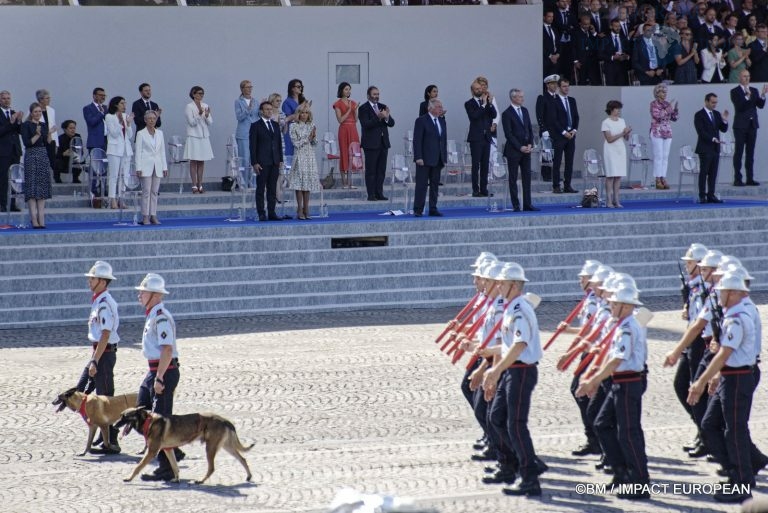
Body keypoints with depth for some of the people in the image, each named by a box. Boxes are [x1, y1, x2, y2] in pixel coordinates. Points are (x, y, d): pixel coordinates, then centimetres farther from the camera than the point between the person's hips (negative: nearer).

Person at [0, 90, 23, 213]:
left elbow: (21, 131, 8)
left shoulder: (14, 113, 13)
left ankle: (12, 204, 9)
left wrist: (19, 122, -11)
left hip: (15, 150, 6)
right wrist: (11, 123, -23)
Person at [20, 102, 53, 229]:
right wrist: (37, 135, -23)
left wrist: (49, 133, -6)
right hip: (31, 156, -6)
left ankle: (41, 218, 3)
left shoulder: (43, 125, 13)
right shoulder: (26, 125, -3)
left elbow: (47, 143, 10)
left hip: (43, 157, 6)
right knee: (32, 187, -8)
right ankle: (34, 219, -10)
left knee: (42, 187, 3)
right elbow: (27, 142, -11)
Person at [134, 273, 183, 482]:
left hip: (164, 371, -11)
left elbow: (167, 350, -25)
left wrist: (159, 378, -27)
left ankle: (166, 469, 1)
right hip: (154, 371, 11)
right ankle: (173, 453, 21)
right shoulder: (152, 316, 14)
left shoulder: (161, 317, -18)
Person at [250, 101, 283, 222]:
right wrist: (254, 163, -12)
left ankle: (272, 213, 9)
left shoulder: (276, 125, 14)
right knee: (261, 188, -2)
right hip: (262, 162, -5)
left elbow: (279, 143, 17)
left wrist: (280, 160, 9)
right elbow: (253, 146, -6)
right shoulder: (256, 126, -2)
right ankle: (261, 214, -1)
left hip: (275, 162, 5)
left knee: (273, 188, 6)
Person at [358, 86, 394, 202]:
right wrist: (378, 117, -27)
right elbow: (366, 124, -17)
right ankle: (371, 194, -1)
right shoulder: (363, 108, -5)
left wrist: (387, 117, -16)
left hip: (383, 143, 6)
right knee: (371, 170, -3)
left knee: (381, 170, 7)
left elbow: (391, 123, 6)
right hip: (371, 143, -6)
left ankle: (379, 193, 11)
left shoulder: (383, 107, 12)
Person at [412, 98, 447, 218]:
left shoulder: (442, 121, 14)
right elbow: (417, 140, -10)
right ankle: (418, 210, -2)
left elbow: (444, 139, 17)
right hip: (425, 159, -6)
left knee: (435, 185, 8)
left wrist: (444, 156, 10)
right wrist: (418, 157, -17)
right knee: (422, 184, -4)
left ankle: (433, 209, 13)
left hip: (438, 159, 6)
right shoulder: (421, 121, -7)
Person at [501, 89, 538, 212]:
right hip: (513, 151, -6)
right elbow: (508, 134, -12)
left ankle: (527, 204, 7)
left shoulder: (525, 111, 11)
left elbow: (530, 129, 13)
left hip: (526, 150, 6)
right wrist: (520, 147, -15)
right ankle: (516, 205, 2)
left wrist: (530, 144, -1)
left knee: (527, 178, 5)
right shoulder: (507, 114, -9)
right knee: (513, 178, 0)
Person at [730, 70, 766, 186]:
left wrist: (763, 95, -13)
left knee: (750, 152, 6)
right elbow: (739, 106, -15)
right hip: (741, 126, -5)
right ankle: (737, 179, -3)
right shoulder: (735, 91, -3)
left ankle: (750, 178, 8)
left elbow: (760, 105, 3)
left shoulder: (754, 91, 12)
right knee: (739, 152, -4)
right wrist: (747, 96, -26)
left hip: (752, 125, 5)